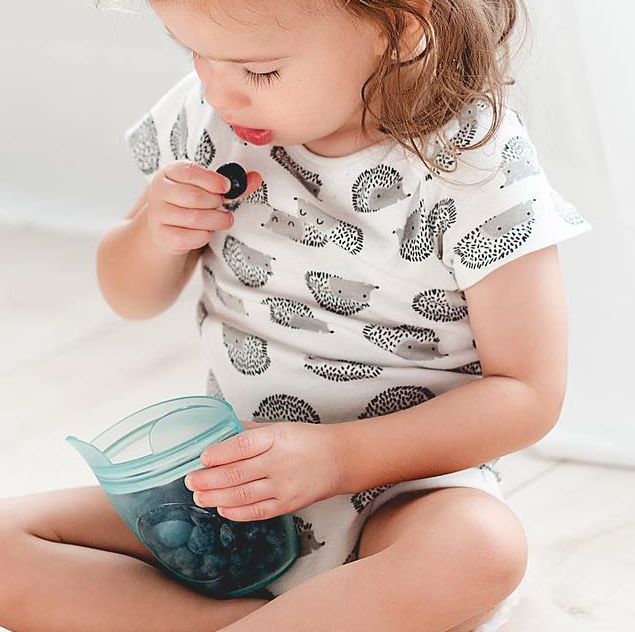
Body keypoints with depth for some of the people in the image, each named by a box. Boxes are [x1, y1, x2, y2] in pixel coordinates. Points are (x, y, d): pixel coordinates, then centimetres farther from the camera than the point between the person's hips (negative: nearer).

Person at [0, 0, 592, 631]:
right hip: (227, 478, 5)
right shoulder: (205, 113, -2)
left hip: (400, 490, -4)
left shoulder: (481, 165, -15)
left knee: (481, 548, -38)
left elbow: (529, 393, -14)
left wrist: (339, 456, -24)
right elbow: (131, 298, 12)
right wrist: (156, 235, -12)